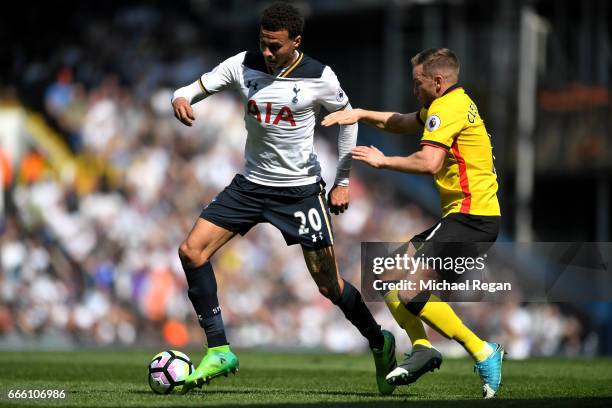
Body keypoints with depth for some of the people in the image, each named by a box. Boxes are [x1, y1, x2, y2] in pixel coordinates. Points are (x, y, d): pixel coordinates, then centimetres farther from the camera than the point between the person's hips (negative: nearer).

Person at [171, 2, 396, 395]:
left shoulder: (319, 78, -12)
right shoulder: (243, 65, -6)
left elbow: (347, 118, 4)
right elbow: (196, 88, -5)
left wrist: (343, 181, 3)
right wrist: (181, 98, -31)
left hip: (300, 189, -4)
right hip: (251, 185, 4)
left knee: (329, 284, -3)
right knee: (191, 250, -12)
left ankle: (380, 343, 24)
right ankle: (220, 352, -7)